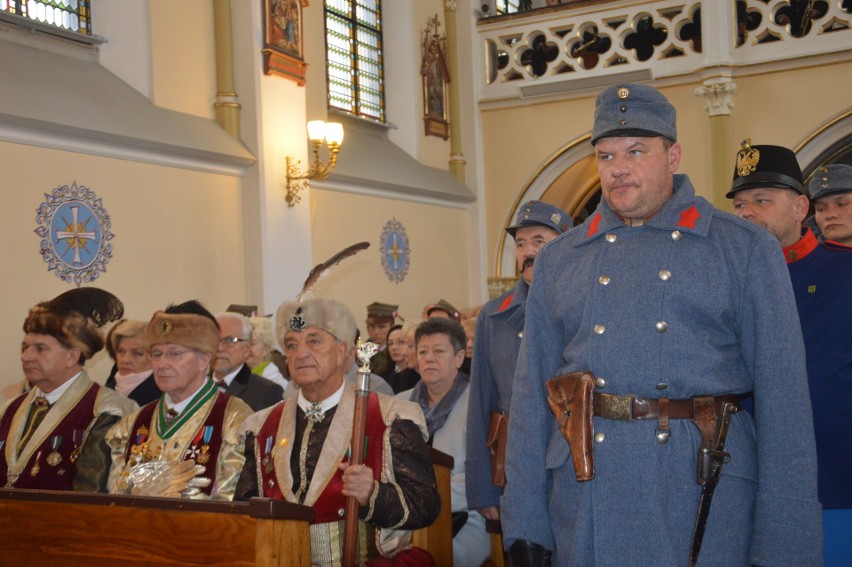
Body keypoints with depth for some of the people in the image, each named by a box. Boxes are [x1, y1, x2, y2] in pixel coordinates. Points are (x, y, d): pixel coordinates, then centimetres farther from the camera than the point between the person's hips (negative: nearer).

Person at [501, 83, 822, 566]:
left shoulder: (747, 249, 1)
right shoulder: (557, 261, 8)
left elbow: (783, 402, -4)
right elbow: (531, 399, 6)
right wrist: (525, 527, 2)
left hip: (707, 496, -2)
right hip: (585, 503, 2)